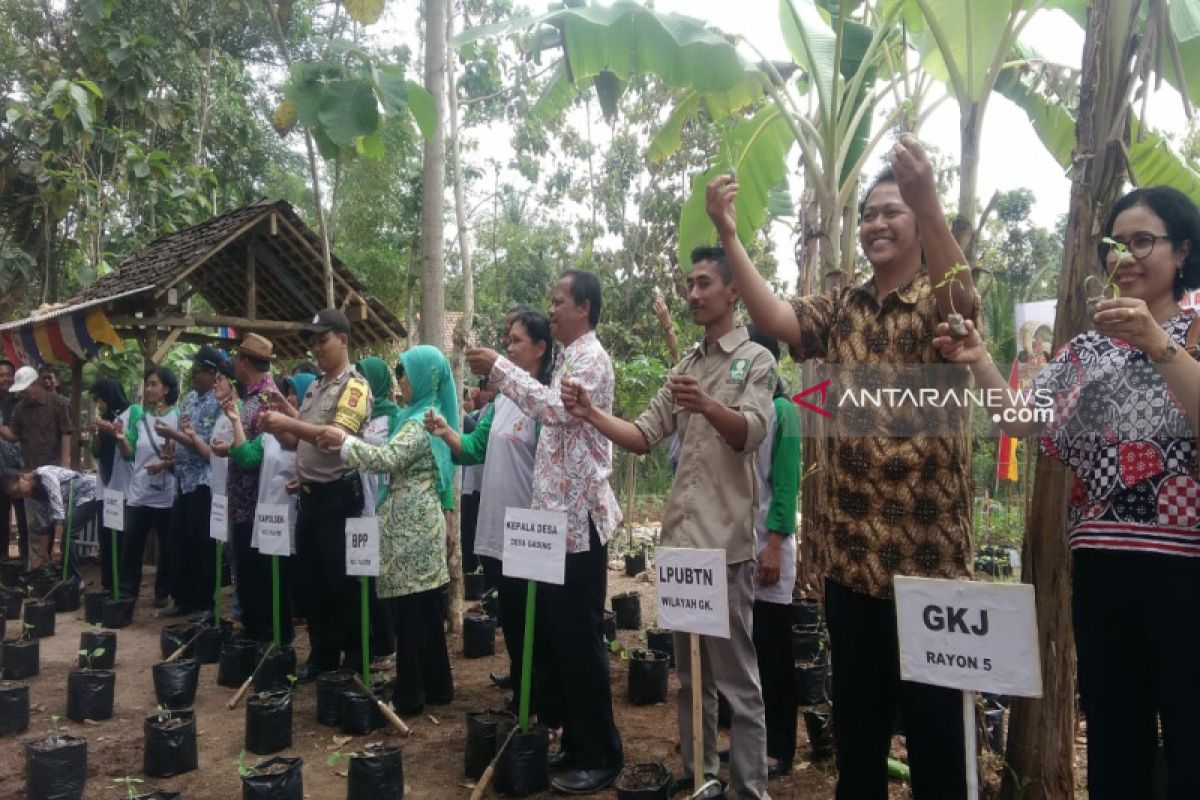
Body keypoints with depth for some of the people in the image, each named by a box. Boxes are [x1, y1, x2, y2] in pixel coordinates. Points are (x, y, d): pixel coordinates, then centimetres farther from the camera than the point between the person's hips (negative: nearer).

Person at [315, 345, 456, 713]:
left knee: (411, 610, -2)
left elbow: (388, 459, -24)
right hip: (417, 519, 10)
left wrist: (344, 441, -16)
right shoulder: (427, 414, 16)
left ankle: (411, 693, 7)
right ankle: (436, 685, 23)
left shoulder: (422, 419, -14)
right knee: (426, 609, 14)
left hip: (412, 522, -10)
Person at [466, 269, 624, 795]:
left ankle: (601, 756, 10)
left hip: (580, 517, -10)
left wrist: (499, 369, -24)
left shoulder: (590, 358, -11)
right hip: (560, 514, 10)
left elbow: (556, 408, -28)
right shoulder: (569, 358, 18)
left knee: (581, 638, -3)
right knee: (560, 635, 15)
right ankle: (575, 742, 27)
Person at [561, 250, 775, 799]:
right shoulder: (685, 367, 16)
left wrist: (707, 405, -39)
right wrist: (590, 414, -6)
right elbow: (644, 437, 11)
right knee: (689, 672, 15)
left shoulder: (756, 360, -2)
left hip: (725, 540, -6)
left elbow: (750, 433, -19)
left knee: (736, 676, 1)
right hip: (678, 535, 7)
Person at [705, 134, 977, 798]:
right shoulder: (838, 310, 10)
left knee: (932, 718, 8)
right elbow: (776, 321, -8)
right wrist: (728, 235, -19)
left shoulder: (940, 302, -2)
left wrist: (928, 201, -42)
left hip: (927, 550, -4)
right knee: (855, 712, 17)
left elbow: (961, 305, -26)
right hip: (848, 551, 4)